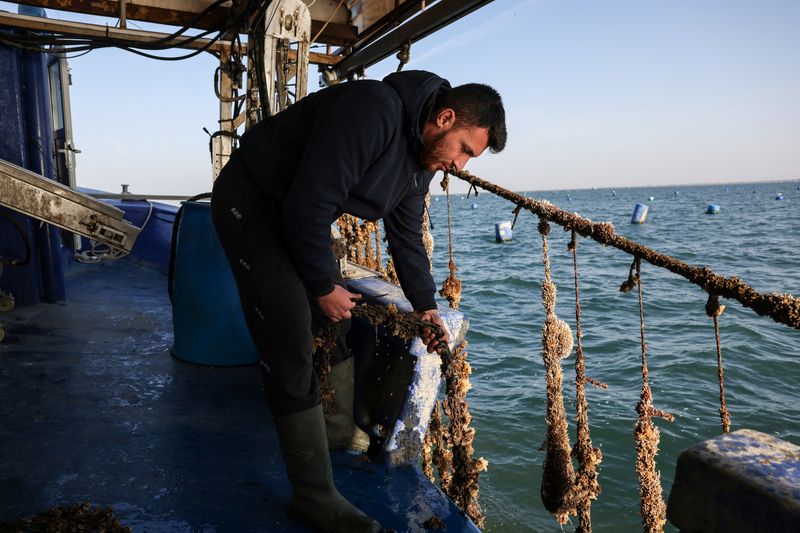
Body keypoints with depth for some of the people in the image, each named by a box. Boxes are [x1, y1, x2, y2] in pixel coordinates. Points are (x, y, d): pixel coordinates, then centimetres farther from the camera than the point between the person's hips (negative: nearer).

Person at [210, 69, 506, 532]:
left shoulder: (421, 161, 1)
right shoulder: (373, 112, -29)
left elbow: (407, 235, 13)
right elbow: (309, 204, -31)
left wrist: (427, 305, 16)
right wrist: (323, 286, -18)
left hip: (300, 213, 10)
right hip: (251, 202, -9)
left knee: (335, 326, 14)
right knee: (292, 349, -12)